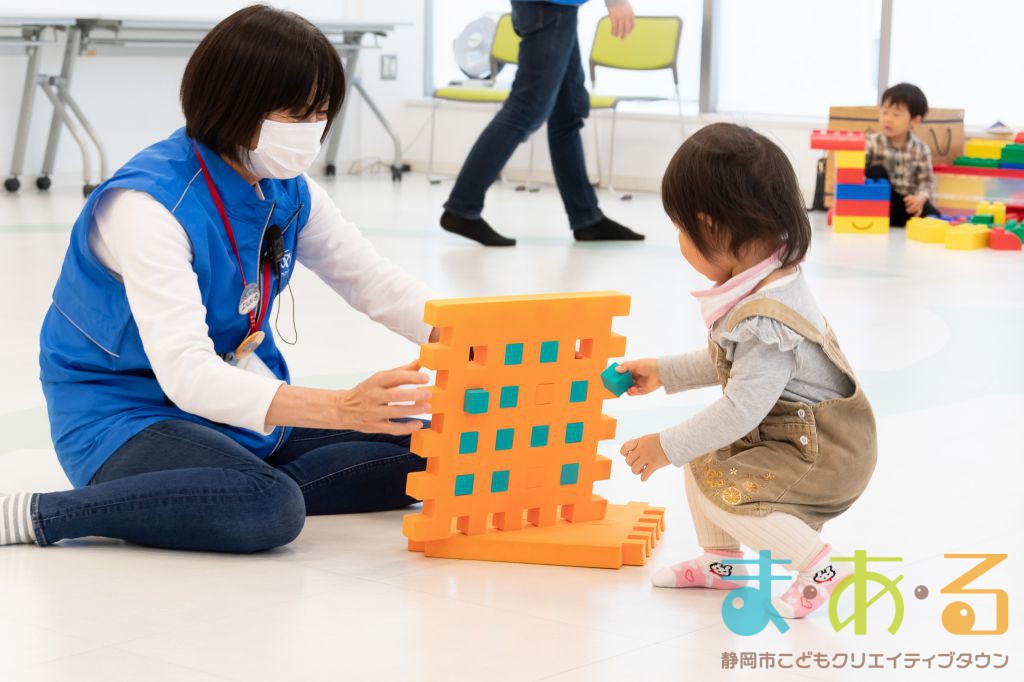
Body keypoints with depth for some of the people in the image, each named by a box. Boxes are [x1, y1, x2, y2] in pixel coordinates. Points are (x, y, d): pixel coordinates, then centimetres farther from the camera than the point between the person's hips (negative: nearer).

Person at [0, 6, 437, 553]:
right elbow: (184, 373, -35)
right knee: (270, 508, -38)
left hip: (245, 406, 8)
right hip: (126, 417, -8)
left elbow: (374, 282, 3)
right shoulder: (149, 204, -26)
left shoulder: (289, 191, -1)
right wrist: (340, 409, -46)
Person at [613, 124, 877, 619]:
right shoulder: (771, 277, 0)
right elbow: (735, 362, 15)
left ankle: (817, 568, -11)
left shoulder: (763, 319, -32)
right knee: (704, 457, 14)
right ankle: (722, 560, 26)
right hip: (791, 430, 10)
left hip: (824, 452, -10)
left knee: (723, 487, -18)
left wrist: (667, 447, -22)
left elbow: (742, 408, -30)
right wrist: (665, 372, 20)